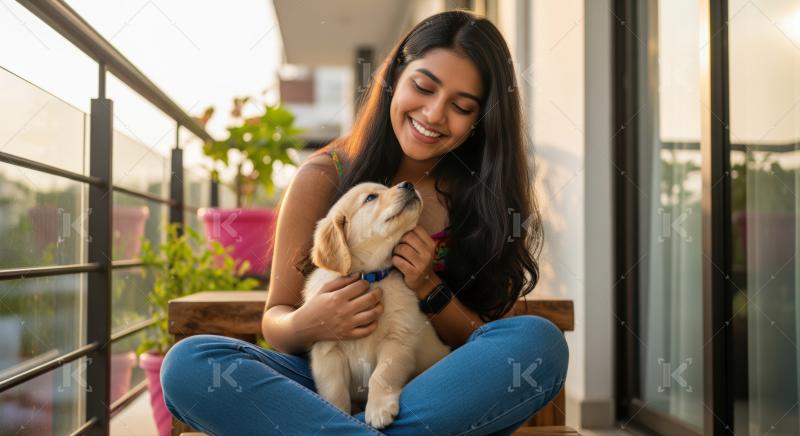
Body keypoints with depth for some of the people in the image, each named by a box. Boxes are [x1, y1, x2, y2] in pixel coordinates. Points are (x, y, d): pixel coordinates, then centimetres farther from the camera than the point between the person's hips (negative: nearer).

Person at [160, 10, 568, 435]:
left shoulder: (487, 193, 0)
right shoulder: (323, 178, -3)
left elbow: (489, 350, 3)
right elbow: (275, 320, 0)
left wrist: (428, 287, -16)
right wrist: (303, 326, -24)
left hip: (434, 391, 1)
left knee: (540, 341, -29)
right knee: (187, 362, -24)